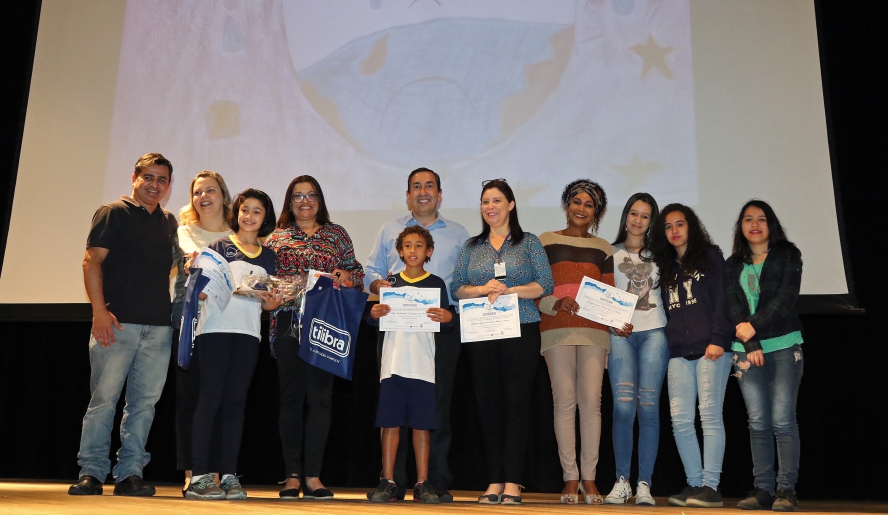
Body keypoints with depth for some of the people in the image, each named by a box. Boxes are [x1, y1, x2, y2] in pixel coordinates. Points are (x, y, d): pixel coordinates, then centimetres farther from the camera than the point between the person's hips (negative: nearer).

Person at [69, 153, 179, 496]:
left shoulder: (169, 223, 19)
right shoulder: (113, 213, 4)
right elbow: (92, 262, -4)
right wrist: (99, 310, -14)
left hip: (159, 326, 5)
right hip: (117, 322, -4)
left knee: (144, 401, 4)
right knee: (104, 397, -4)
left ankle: (130, 474, 10)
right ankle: (91, 473, 4)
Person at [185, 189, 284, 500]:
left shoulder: (268, 256, 18)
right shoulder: (220, 246, 7)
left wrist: (273, 303, -4)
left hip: (248, 333, 3)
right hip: (216, 328, -3)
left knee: (235, 401, 2)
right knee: (211, 396, -6)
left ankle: (229, 476, 4)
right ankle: (199, 476, -4)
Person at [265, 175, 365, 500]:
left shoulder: (337, 234, 14)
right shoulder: (277, 237, 13)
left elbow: (357, 272, 12)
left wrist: (347, 276, -8)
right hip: (289, 322, 0)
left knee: (320, 397, -2)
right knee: (291, 396, 2)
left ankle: (313, 476, 4)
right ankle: (292, 476, 7)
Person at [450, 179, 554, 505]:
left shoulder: (529, 243, 8)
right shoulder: (471, 247, 16)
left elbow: (546, 285, -1)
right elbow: (456, 289, 9)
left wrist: (508, 290, -12)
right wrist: (483, 289, -9)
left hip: (521, 331, -2)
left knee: (516, 404, -5)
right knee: (487, 405, 2)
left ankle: (512, 483, -2)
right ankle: (494, 482, 9)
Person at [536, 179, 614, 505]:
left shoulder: (603, 248, 16)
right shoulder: (545, 242, 10)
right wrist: (556, 303, -15)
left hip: (594, 331, 2)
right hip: (557, 329, -1)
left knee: (591, 401, -4)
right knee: (564, 401, -3)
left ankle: (589, 478, 4)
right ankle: (570, 479, 4)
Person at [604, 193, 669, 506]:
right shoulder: (611, 253, 14)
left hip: (653, 332, 1)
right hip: (619, 333, -1)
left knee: (648, 406, -5)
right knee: (623, 405, -12)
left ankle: (644, 484, 1)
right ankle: (621, 481, -2)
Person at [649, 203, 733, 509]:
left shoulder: (709, 256, 8)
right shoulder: (666, 266, 22)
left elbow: (721, 300, -2)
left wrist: (718, 338, -13)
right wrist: (664, 348, 12)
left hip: (710, 348, -5)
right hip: (678, 352, 5)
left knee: (710, 415, -8)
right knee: (680, 419, -1)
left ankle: (710, 486, -5)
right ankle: (694, 483, 6)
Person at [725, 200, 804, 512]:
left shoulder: (787, 255, 8)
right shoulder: (733, 265, 15)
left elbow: (786, 298, -5)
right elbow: (732, 306, 3)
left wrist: (755, 326, -14)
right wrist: (751, 344, -9)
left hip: (783, 345, -2)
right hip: (746, 349, 2)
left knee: (782, 420, -9)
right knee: (758, 422, -1)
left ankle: (786, 490, -4)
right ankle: (763, 489, 2)